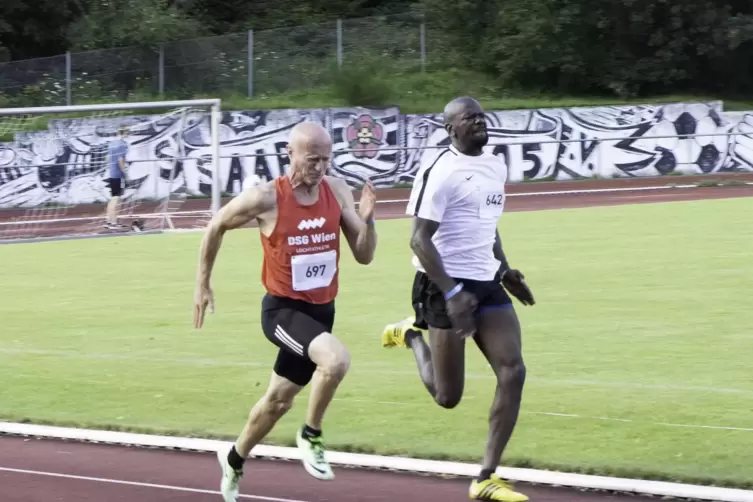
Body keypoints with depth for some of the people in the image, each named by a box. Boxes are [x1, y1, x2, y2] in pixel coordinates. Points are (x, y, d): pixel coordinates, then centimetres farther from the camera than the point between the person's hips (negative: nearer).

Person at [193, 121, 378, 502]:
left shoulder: (337, 191, -5)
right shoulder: (266, 198, -17)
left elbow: (364, 256, -1)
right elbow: (216, 227, 0)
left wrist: (367, 219, -21)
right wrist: (202, 285, 5)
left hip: (321, 309, 5)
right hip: (283, 310, -5)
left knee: (279, 400, 18)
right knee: (336, 359, -32)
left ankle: (233, 461, 42)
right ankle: (310, 436, -9)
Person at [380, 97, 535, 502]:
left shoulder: (496, 167, 13)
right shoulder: (441, 172, -14)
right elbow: (420, 239, -18)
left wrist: (504, 271, 20)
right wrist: (451, 293, -25)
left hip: (486, 285, 7)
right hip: (447, 287, -7)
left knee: (512, 373, -9)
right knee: (447, 396, -2)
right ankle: (412, 335, 30)